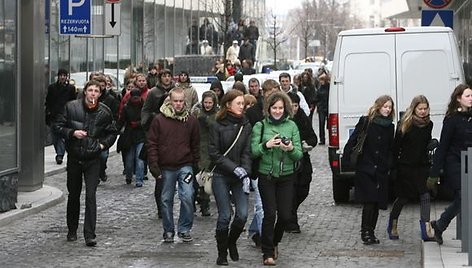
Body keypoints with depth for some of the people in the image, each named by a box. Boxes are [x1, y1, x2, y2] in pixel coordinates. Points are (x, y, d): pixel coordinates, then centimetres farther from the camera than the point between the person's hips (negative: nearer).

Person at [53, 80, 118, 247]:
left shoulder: (104, 112, -2)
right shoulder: (71, 107, -4)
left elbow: (112, 132, 12)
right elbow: (58, 126, 2)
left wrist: (103, 144, -4)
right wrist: (72, 133, -14)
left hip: (93, 159, -1)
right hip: (74, 157, 1)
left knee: (91, 195, -11)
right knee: (73, 194, 13)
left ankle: (90, 235, -12)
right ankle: (72, 230, 29)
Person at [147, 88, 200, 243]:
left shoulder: (191, 121, 2)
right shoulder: (159, 120, -3)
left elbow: (195, 145, 9)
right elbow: (152, 144, -1)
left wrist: (196, 165, 5)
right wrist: (154, 166, -8)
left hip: (185, 166, 0)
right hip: (166, 167, 0)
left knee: (187, 196, -13)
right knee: (166, 200, 8)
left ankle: (184, 229, 2)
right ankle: (168, 231, 22)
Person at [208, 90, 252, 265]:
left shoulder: (246, 126, 4)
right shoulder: (217, 126, -4)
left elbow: (247, 152, 0)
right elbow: (214, 153, -6)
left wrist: (245, 174, -13)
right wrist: (234, 168, -14)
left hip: (239, 177, 3)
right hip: (221, 177, -2)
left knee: (242, 215, -7)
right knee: (225, 216, -5)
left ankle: (231, 242, 21)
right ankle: (222, 254, 11)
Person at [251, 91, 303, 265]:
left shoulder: (292, 126, 2)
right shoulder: (260, 126, -1)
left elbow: (299, 154, 0)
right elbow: (253, 151, -7)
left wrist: (291, 149, -22)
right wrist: (266, 145, -25)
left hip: (286, 176, 2)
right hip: (266, 175, -2)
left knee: (285, 215, 1)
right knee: (270, 214, -6)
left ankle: (275, 241, 31)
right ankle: (268, 252, 7)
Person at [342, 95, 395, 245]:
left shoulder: (389, 127, 10)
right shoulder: (366, 122, -2)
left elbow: (391, 149, 15)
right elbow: (353, 140, -3)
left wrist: (389, 165, 6)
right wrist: (347, 158, -10)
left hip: (381, 171, 4)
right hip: (365, 168, -4)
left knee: (377, 203, 5)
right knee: (369, 201, -11)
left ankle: (370, 233, 14)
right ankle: (365, 231, -2)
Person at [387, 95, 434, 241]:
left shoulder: (428, 124, 6)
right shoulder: (405, 124, -7)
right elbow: (396, 146, -6)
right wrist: (395, 166, -8)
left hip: (422, 166, 3)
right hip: (406, 167, -3)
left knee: (425, 196, -7)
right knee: (403, 197, 8)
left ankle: (426, 230, -10)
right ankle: (392, 226, 28)